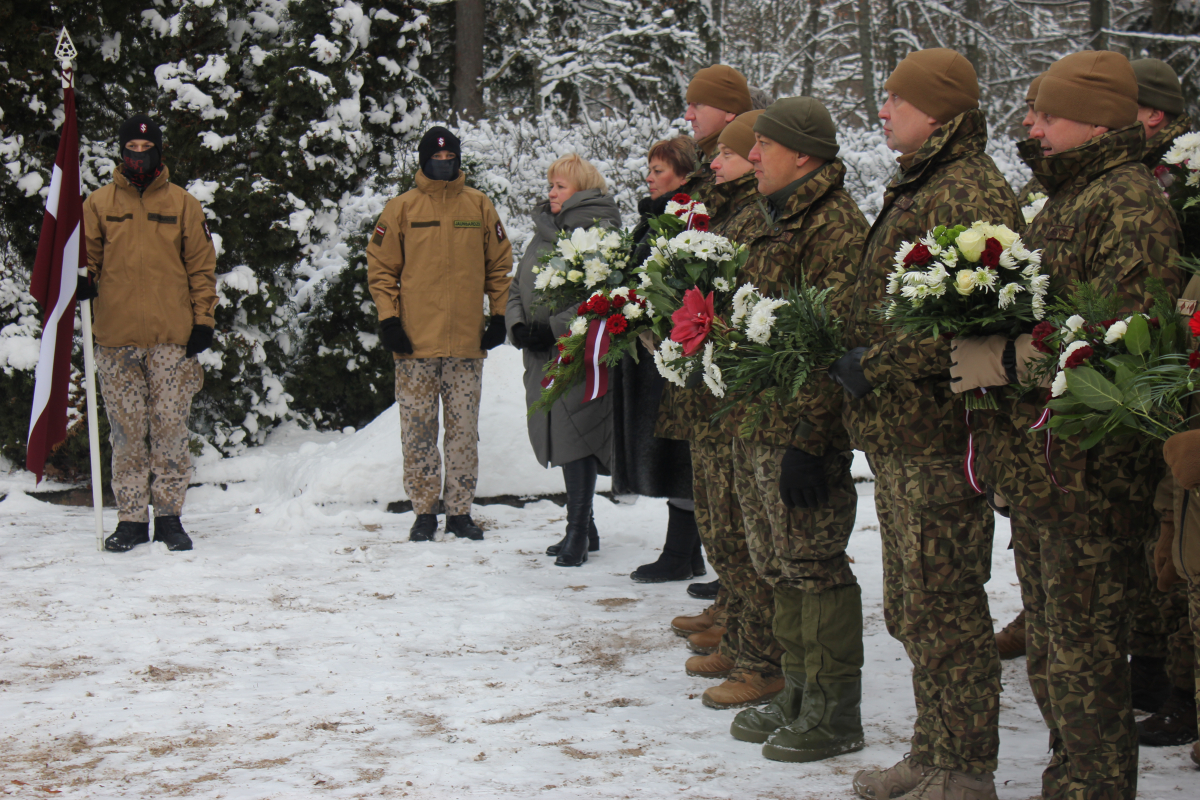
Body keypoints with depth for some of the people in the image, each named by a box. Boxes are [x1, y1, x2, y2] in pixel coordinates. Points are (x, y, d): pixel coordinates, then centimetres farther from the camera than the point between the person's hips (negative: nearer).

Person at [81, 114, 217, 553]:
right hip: (116, 338, 1)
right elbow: (86, 254, 12)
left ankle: (169, 516, 8)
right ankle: (131, 518, 10)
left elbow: (202, 265, 8)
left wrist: (203, 320, 1)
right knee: (126, 431, 3)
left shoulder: (183, 204, 8)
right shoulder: (98, 203, 9)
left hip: (172, 337, -1)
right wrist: (83, 280, -11)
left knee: (171, 428, -1)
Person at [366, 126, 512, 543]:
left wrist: (499, 316, 6)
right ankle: (424, 512, 10)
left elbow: (499, 263, 13)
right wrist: (388, 319, -3)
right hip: (415, 342, -1)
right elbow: (381, 267, 5)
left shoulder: (480, 206, 8)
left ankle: (460, 512, 11)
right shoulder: (402, 208, 3)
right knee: (418, 431, 2)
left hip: (467, 341, 1)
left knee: (464, 431, 4)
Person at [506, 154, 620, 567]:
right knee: (558, 438, 11)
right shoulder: (543, 233, 19)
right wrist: (518, 325, 0)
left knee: (576, 438, -10)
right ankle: (583, 528, 22)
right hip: (542, 358, 8)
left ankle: (577, 532, -3)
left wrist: (553, 330, -20)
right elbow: (516, 288, 20)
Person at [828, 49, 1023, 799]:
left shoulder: (971, 191, -14)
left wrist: (877, 366, -20)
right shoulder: (917, 187, 19)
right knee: (911, 605, 16)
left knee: (944, 605, -4)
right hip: (897, 433, 10)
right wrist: (854, 353, 14)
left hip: (938, 434, -10)